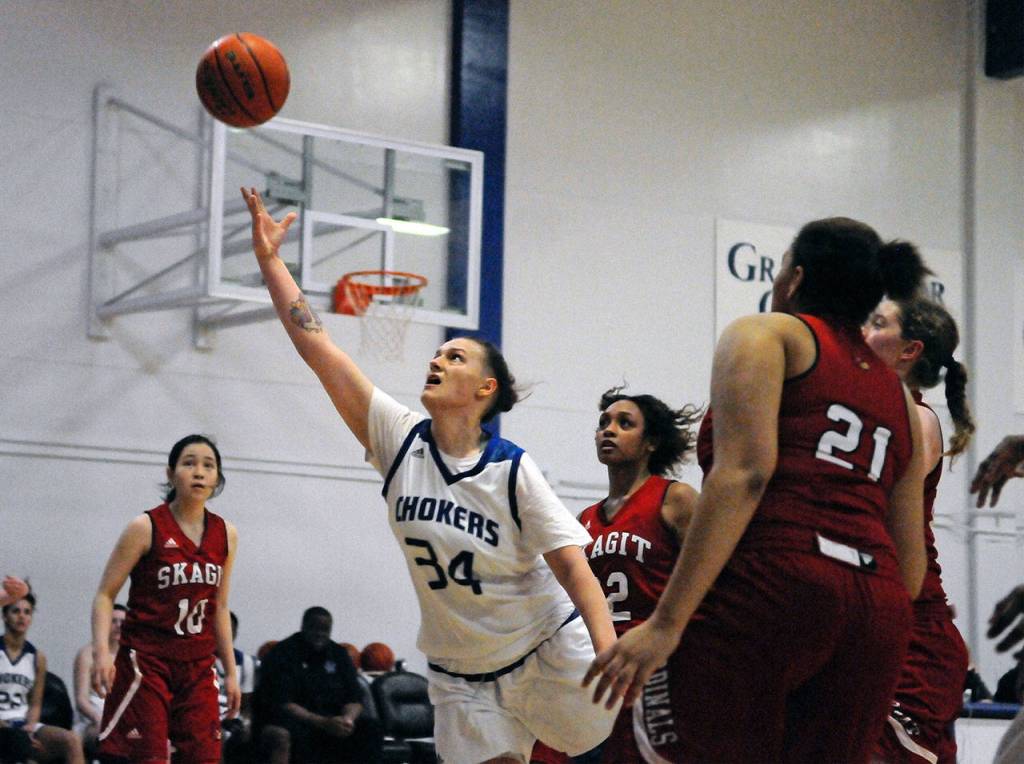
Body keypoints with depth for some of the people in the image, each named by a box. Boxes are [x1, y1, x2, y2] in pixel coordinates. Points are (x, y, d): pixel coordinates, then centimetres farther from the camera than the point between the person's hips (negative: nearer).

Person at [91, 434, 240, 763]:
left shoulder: (225, 535, 7)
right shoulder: (146, 528, -7)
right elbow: (105, 595, -5)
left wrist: (230, 671, 15)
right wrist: (101, 652, -20)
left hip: (197, 666, 5)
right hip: (145, 661, -5)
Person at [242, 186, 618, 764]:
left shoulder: (514, 471, -13)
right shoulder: (399, 439, -5)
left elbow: (573, 567, -18)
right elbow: (318, 347, -8)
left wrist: (610, 655, -31)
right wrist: (270, 259, -11)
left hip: (550, 657, -2)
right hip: (461, 677, 3)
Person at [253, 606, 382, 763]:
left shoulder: (338, 655, 11)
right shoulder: (281, 654, -7)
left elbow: (354, 700, 7)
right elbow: (281, 703, -16)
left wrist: (348, 718, -18)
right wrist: (323, 723, -26)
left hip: (330, 724, 5)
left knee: (369, 728, -18)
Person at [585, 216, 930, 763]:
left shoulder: (766, 335, 11)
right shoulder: (900, 396, 29)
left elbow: (744, 472, -7)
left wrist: (667, 621, -12)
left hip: (770, 584, -7)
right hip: (878, 613, 7)